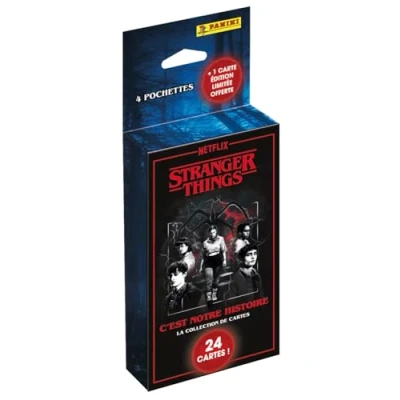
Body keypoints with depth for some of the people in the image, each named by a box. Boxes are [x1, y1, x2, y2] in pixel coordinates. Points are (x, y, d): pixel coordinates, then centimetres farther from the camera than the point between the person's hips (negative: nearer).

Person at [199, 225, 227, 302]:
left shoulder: (220, 239, 7)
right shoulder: (205, 242, 10)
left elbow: (223, 250, 5)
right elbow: (203, 255, 14)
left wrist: (224, 260, -6)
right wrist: (201, 266, 13)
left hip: (218, 260, 0)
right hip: (208, 261, 0)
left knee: (216, 278, 5)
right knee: (209, 278, -11)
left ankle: (214, 294, 16)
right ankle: (208, 296, -16)